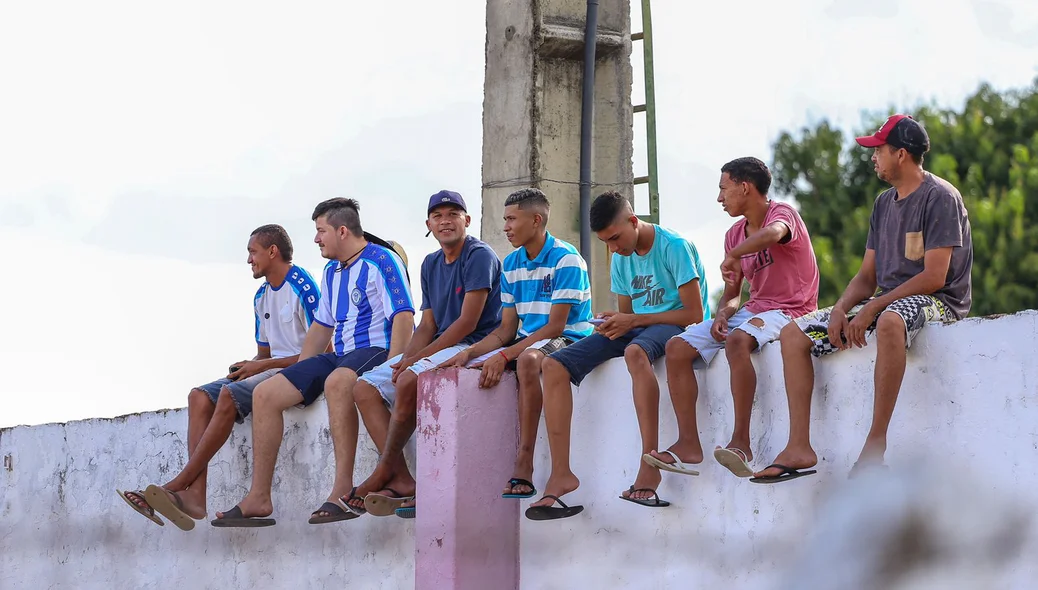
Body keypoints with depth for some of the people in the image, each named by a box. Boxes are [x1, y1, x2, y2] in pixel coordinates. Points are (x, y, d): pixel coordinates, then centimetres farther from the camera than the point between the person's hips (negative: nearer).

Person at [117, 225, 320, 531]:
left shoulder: (303, 288, -10)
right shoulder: (262, 297, 20)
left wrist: (262, 366, -15)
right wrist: (249, 366, 1)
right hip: (268, 370, 9)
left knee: (229, 394, -30)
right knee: (199, 396, -12)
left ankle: (178, 485, -29)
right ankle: (195, 495, -28)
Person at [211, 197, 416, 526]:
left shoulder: (381, 261, -6)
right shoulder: (332, 272, 21)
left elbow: (404, 317, -16)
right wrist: (297, 374, 18)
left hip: (377, 350, -9)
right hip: (339, 356, 9)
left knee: (336, 382, -42)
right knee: (266, 394, -6)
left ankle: (343, 491, -43)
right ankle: (259, 498, -9)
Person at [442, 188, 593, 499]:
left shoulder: (566, 260, -12)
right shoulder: (511, 264, 12)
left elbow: (555, 326, -18)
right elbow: (507, 329, 11)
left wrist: (505, 356, -25)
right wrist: (470, 352, -7)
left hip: (566, 340, -8)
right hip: (525, 342, 8)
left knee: (527, 359, -40)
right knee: (466, 369, -12)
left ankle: (523, 467, -41)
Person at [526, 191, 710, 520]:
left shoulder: (675, 248, -12)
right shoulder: (622, 258, 11)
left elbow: (695, 313, -15)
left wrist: (634, 320, -18)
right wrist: (614, 323, -7)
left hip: (675, 326, -8)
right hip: (636, 328, 8)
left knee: (635, 351, -44)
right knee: (554, 366, -13)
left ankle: (649, 466, -44)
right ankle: (561, 474, -19)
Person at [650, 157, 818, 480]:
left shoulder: (782, 213, -9)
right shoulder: (735, 234, 16)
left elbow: (772, 234, -36)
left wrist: (733, 256, -25)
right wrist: (722, 315, -5)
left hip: (788, 311, -8)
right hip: (752, 309, 8)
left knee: (737, 340, -39)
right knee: (677, 348, -8)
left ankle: (741, 441, -37)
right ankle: (688, 444, -15)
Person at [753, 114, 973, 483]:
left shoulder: (940, 197, -10)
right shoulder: (884, 203, 15)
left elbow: (934, 277, -18)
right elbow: (867, 276, 15)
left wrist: (872, 308, -21)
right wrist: (841, 310, -6)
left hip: (937, 302, -9)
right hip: (885, 303, 9)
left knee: (889, 321, -44)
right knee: (794, 335, -2)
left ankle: (875, 446, -42)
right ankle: (799, 448, -10)